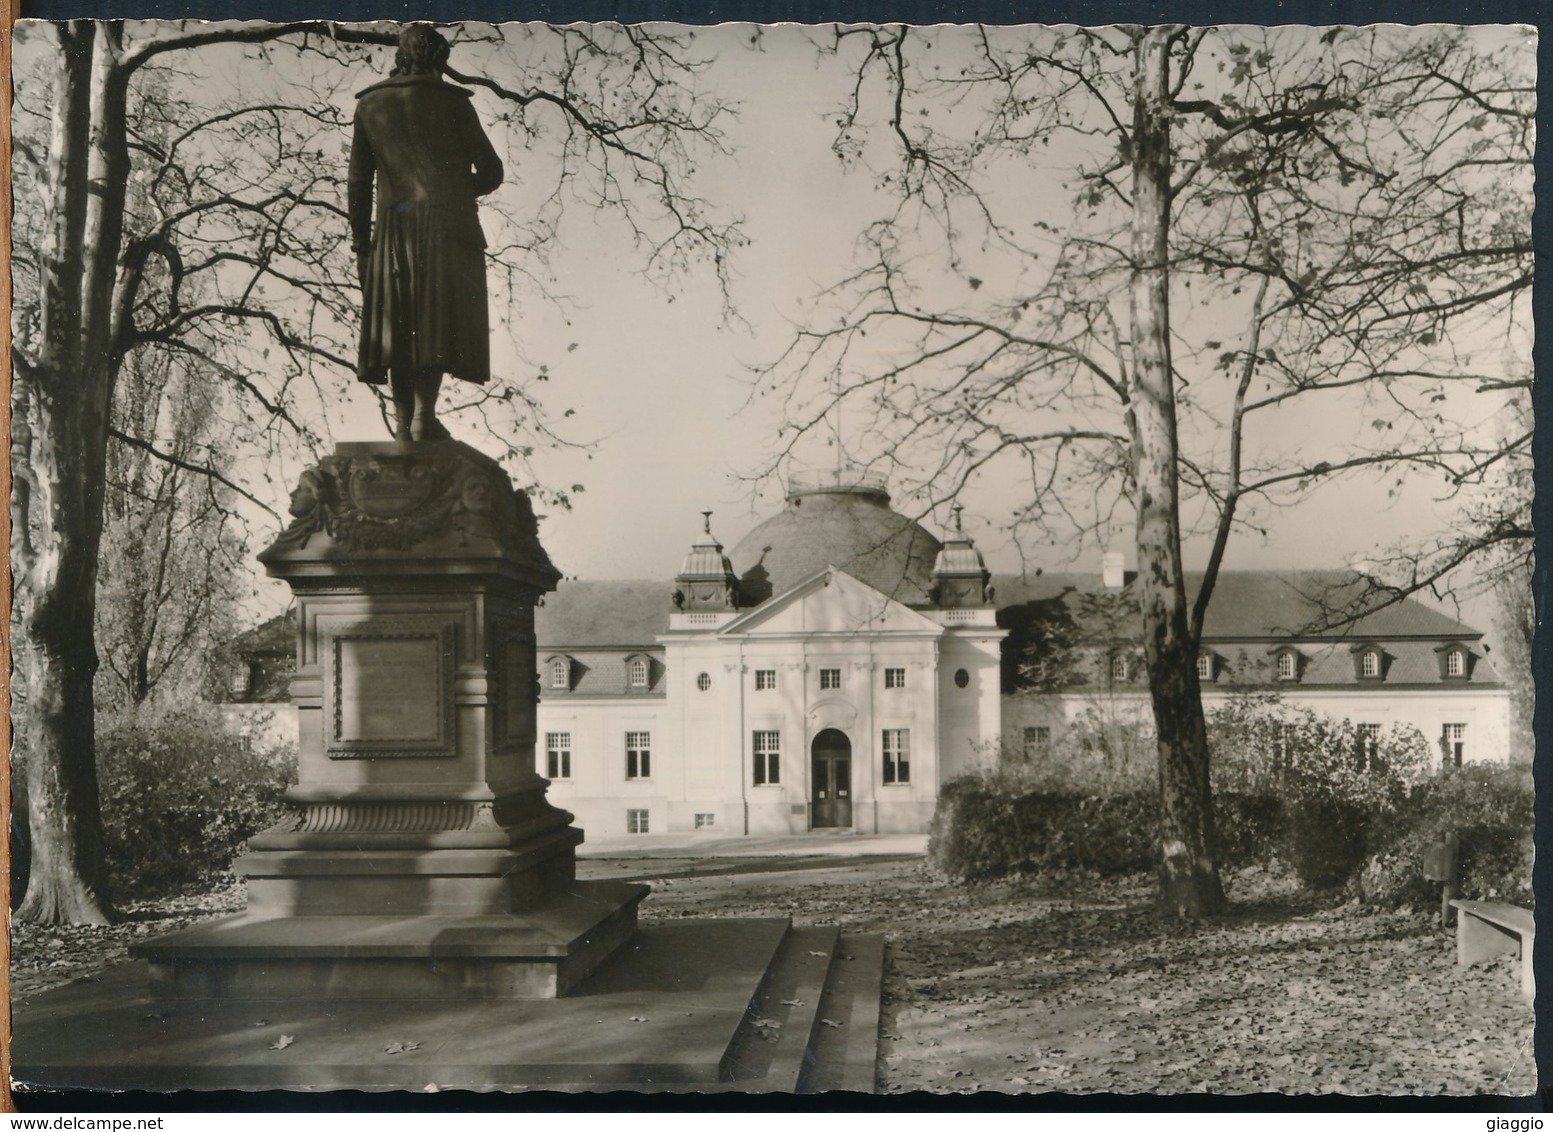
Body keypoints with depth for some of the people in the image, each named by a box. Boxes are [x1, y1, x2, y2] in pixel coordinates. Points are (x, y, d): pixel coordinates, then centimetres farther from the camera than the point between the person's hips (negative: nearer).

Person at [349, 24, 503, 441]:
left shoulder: (370, 104, 10)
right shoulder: (452, 101, 2)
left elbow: (358, 182, 9)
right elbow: (491, 171, 3)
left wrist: (360, 238, 14)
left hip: (394, 229, 3)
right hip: (447, 226, -3)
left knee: (398, 322, 7)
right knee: (441, 320, -5)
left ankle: (403, 420, 4)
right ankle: (424, 414, -16)